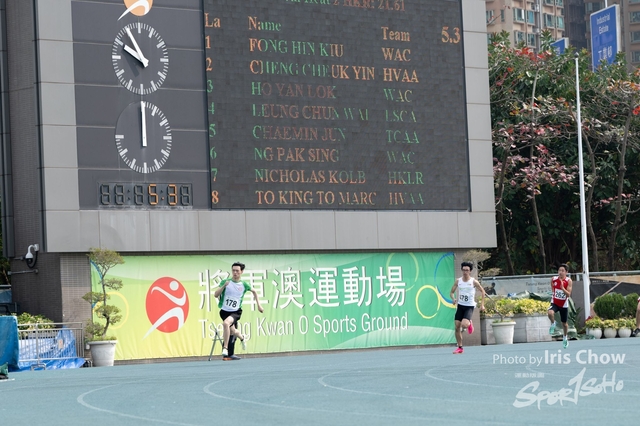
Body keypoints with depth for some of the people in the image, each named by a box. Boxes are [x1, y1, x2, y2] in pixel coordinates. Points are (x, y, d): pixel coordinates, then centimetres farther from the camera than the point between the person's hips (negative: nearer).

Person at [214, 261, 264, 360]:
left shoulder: (244, 285, -1)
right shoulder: (225, 282, -3)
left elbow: (254, 291, 19)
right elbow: (215, 294, -9)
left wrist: (259, 305, 14)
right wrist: (224, 286, -23)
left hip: (236, 312, -2)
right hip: (224, 311, 2)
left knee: (226, 323, -31)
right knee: (232, 331, 11)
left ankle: (225, 348, -22)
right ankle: (242, 338, 48)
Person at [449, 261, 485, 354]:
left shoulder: (474, 282, -7)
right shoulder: (458, 281, 1)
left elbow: (482, 291, 4)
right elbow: (451, 292, 9)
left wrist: (482, 304, -1)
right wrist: (453, 299, -13)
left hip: (469, 306, -4)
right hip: (460, 306, 4)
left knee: (464, 325, -24)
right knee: (457, 327, -2)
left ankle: (469, 323, 15)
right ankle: (460, 348, 10)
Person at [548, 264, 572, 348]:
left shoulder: (569, 281, -15)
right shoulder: (553, 279, -8)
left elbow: (568, 294, -23)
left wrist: (562, 288, -37)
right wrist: (553, 293, 5)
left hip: (564, 305, 0)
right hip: (555, 303, 0)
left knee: (564, 323, 14)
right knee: (550, 313, -34)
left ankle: (565, 338, 41)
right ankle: (553, 324, -1)